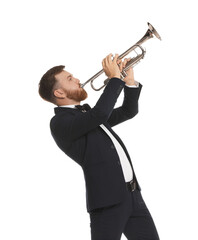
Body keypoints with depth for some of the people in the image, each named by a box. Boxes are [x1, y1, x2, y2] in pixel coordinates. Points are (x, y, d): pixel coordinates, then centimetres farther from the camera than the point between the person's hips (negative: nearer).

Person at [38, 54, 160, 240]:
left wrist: (129, 80, 13)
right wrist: (115, 78, -12)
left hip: (133, 194, 8)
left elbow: (128, 111, 27)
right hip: (107, 200, -8)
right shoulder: (59, 122, -8)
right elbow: (99, 114, -24)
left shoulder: (87, 113, 21)